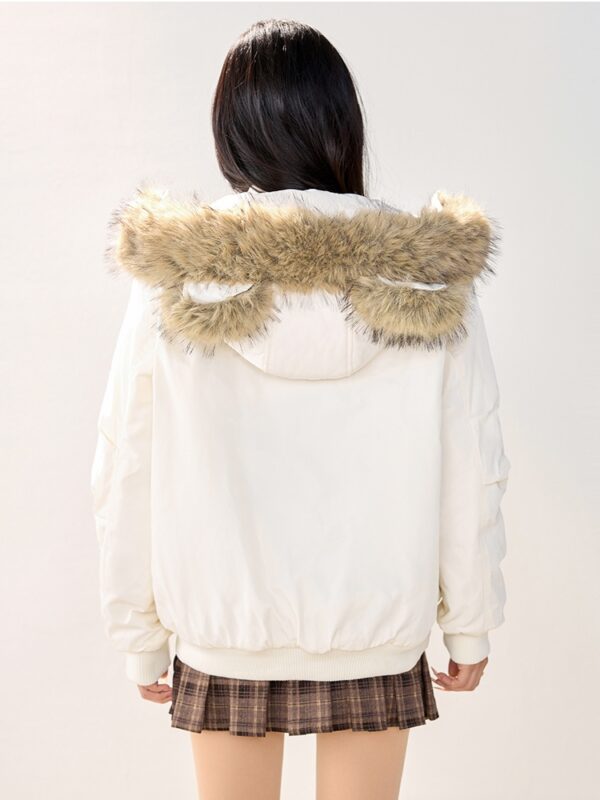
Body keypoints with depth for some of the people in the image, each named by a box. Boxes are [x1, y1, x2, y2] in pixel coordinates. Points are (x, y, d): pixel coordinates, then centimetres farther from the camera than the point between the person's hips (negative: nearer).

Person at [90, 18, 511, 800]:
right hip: (378, 631, 0)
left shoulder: (171, 285, -12)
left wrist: (140, 637, 7)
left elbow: (124, 480, -7)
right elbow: (473, 473, -6)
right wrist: (470, 624, 7)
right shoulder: (434, 280, -12)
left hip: (223, 633, 0)